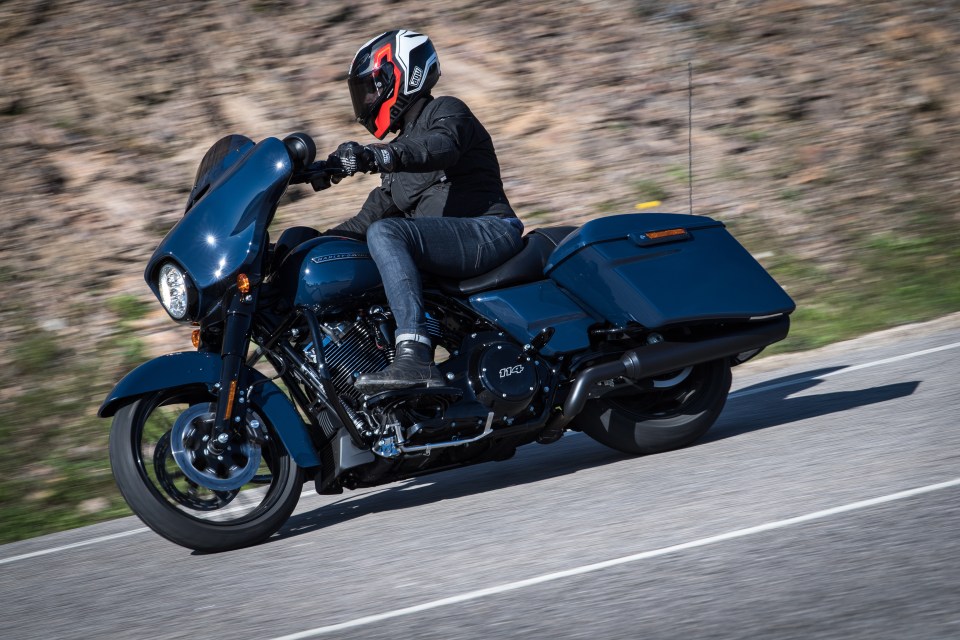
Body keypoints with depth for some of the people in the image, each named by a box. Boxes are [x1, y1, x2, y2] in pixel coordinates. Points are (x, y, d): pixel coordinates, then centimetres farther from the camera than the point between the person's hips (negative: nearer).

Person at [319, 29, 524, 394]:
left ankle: (415, 358, -45)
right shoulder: (404, 145, 28)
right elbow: (379, 208, 28)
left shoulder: (445, 111, 0)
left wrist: (380, 156, -42)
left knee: (384, 233, -31)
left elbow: (443, 146, -25)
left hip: (488, 231, -10)